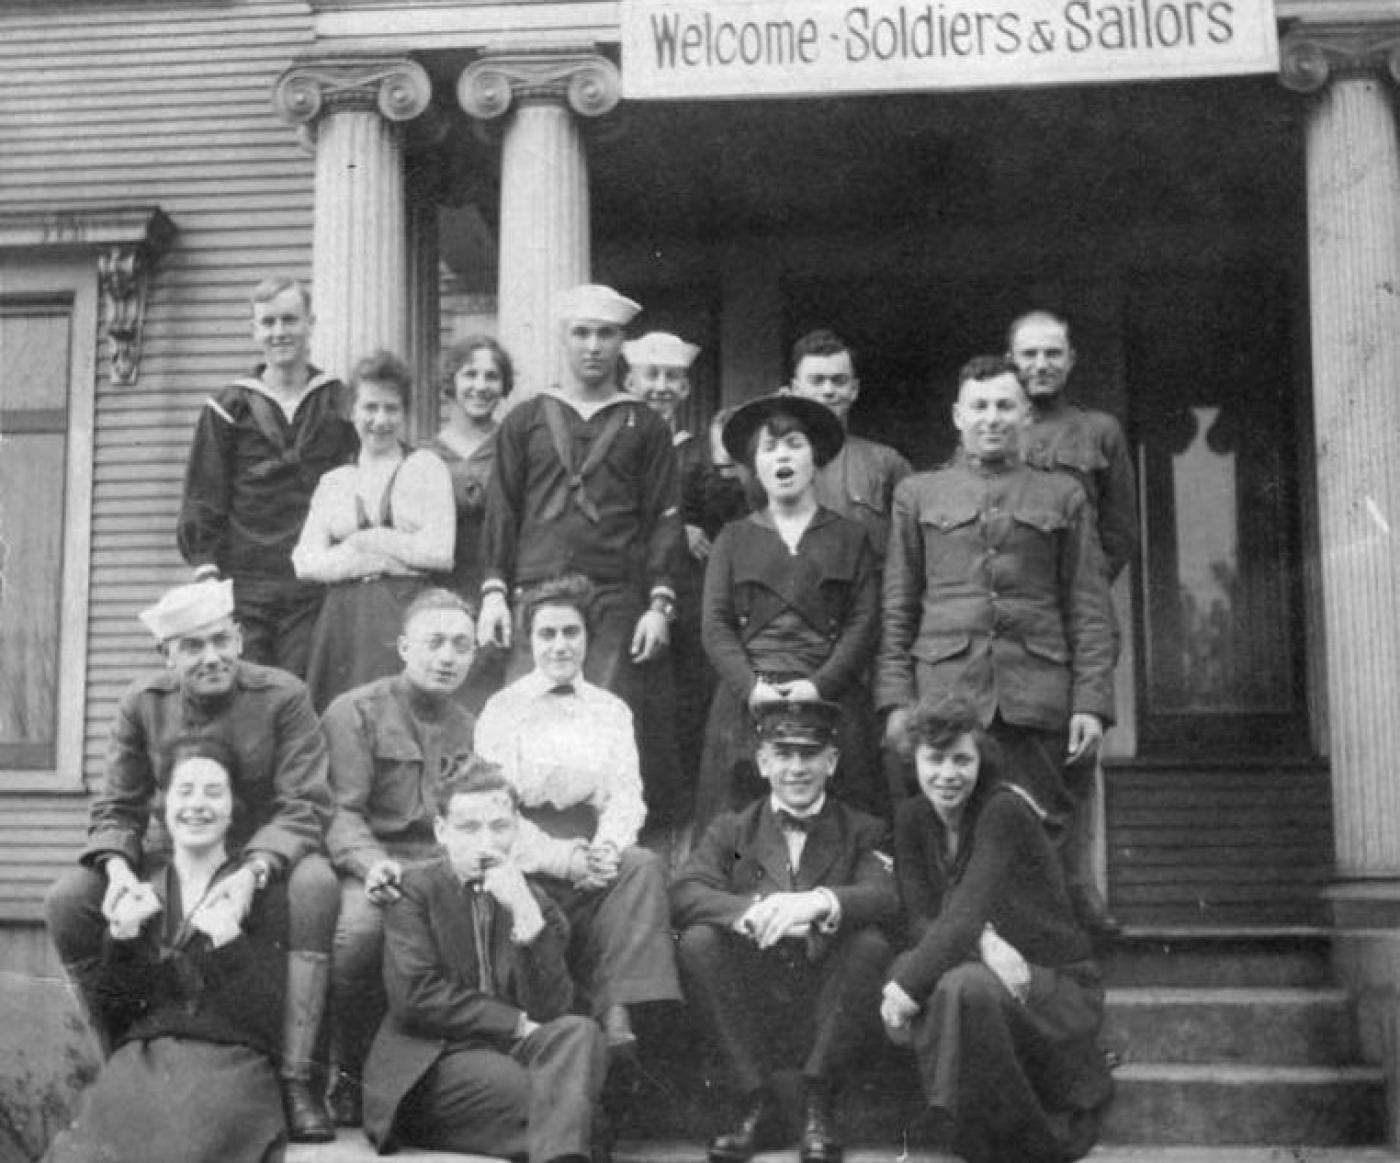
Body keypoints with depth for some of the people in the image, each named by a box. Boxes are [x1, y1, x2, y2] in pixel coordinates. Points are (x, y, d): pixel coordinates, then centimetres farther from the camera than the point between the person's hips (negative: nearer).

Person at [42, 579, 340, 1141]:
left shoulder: (284, 695, -10)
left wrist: (252, 872, -34)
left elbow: (304, 806, -15)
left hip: (267, 857, -3)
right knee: (66, 901, -20)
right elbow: (114, 808, 2)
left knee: (316, 885, -36)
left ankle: (294, 1078, -31)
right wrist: (119, 867, -22)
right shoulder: (143, 703, -1)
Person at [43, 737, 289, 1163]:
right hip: (141, 1056, 2)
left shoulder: (261, 891, 8)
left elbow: (265, 1016, 0)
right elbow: (115, 1007, 13)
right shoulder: (139, 895, 18)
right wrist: (121, 937, -4)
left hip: (229, 1059, -2)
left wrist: (229, 942, -16)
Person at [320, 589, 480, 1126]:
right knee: (362, 924, -38)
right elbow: (340, 809, -4)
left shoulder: (469, 727, 23)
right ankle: (351, 1075, -12)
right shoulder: (356, 710, 6)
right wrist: (371, 862, -23)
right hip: (372, 865, -4)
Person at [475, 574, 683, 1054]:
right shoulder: (501, 709, 8)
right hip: (529, 860, -3)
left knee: (645, 865, -30)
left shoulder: (612, 710, 19)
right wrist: (562, 858, -19)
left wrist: (607, 846, -16)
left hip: (596, 852, 3)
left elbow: (627, 794, 9)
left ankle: (617, 1008, -33)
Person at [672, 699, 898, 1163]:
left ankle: (818, 1106, -15)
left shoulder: (864, 833, 11)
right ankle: (757, 1104, -16)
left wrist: (821, 902, -32)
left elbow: (887, 898, -11)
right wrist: (752, 913, -26)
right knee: (698, 941, -23)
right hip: (750, 1014, 1)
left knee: (870, 944, -26)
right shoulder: (731, 831, 14)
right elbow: (683, 896, -6)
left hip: (826, 1016, -1)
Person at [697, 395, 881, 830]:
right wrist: (751, 688, -10)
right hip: (748, 705, 1)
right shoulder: (733, 539, 15)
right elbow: (716, 626, 7)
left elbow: (863, 623, 4)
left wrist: (820, 686, -10)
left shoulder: (850, 537, 13)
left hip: (831, 701, 0)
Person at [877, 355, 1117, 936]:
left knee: (1054, 843, -2)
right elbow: (897, 609, 11)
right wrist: (896, 699, 1)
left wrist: (1091, 702, -1)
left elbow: (1089, 610, 10)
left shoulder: (1064, 495, 14)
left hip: (1039, 695, 0)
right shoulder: (917, 493, 15)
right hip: (945, 690, 0)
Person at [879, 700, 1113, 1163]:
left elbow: (965, 915, -27)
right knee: (906, 966, -26)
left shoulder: (1005, 812, -17)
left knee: (965, 985, -35)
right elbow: (920, 920, -6)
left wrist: (907, 987, -36)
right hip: (984, 968, 5)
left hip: (1058, 984, -5)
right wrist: (983, 942, -26)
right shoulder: (913, 818, 2)